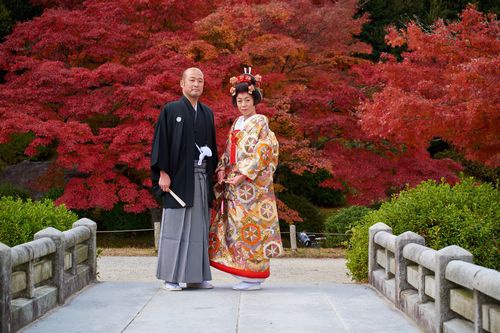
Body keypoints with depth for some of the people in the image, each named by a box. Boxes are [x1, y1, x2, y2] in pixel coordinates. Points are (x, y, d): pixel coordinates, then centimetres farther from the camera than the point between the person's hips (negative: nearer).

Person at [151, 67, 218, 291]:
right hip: (178, 177, -5)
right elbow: (161, 142, -5)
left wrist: (212, 172, 10)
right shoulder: (171, 111, 0)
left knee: (199, 226, 6)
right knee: (175, 225, -3)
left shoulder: (207, 113, 15)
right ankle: (170, 278, 2)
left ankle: (195, 276, 12)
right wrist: (163, 173, -13)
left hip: (201, 178, 5)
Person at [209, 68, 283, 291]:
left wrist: (243, 174, -17)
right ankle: (245, 273, 11)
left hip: (252, 183, -7)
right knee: (235, 225, 6)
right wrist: (222, 169, 3)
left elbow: (262, 152, -12)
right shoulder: (237, 123, 18)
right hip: (234, 183, 7)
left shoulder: (260, 122, -4)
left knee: (250, 225, -7)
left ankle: (254, 276, -1)